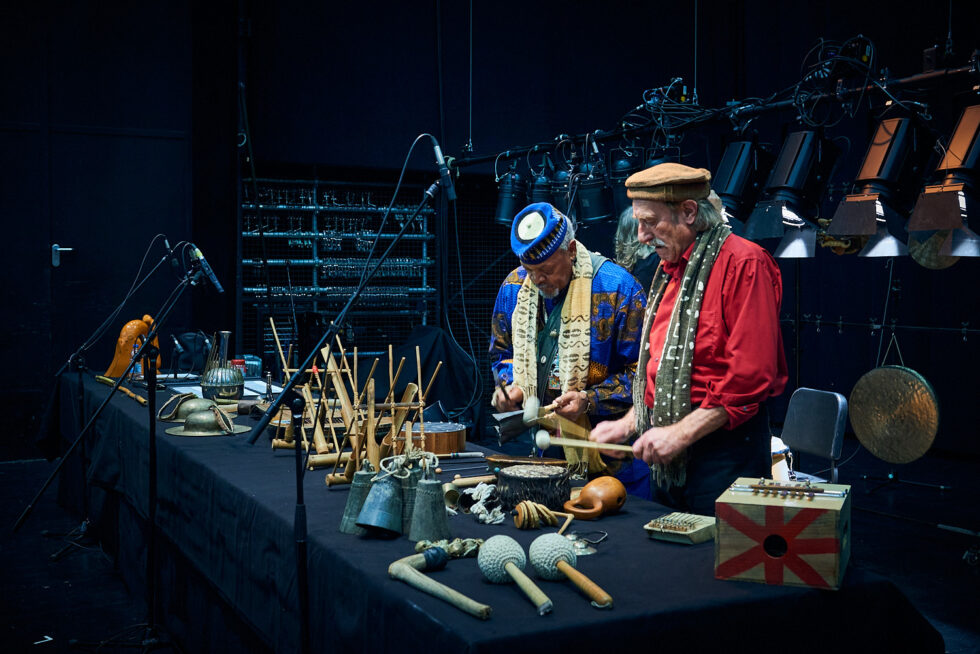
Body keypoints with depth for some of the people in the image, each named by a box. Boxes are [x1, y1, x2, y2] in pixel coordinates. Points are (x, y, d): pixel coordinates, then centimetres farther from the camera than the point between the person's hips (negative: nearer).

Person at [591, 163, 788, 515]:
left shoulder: (744, 264, -13)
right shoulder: (669, 270, 16)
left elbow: (751, 374, -21)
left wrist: (682, 432, -20)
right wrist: (630, 423, 12)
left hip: (724, 454, -8)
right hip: (667, 456, 8)